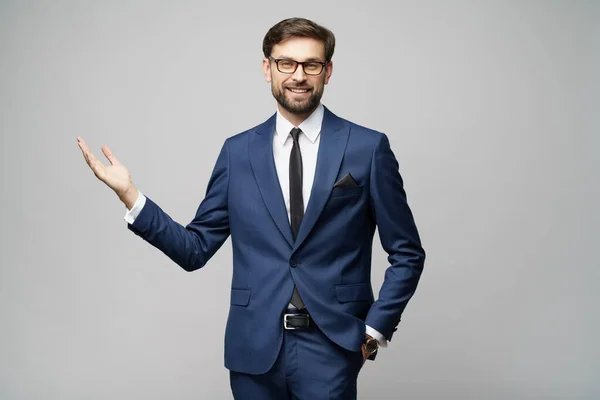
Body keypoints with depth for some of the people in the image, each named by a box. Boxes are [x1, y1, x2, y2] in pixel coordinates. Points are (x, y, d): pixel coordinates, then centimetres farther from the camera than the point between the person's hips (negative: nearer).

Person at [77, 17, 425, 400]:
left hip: (330, 346, -2)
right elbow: (196, 249, 5)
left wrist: (376, 328, -5)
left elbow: (407, 253, 2)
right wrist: (129, 195, -5)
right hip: (255, 347, 3)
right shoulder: (238, 152, 5)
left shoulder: (367, 147, -2)